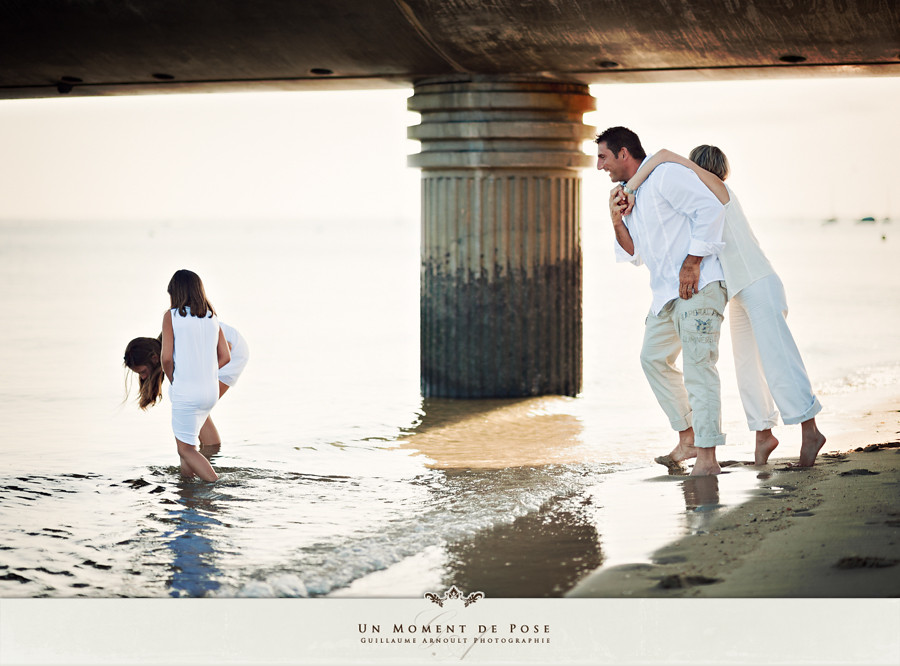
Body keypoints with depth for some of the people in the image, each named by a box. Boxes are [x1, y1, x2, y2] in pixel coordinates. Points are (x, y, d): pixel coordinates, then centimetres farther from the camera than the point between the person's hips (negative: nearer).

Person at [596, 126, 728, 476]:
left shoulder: (665, 176, -9)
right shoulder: (630, 196, 19)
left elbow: (710, 207, -19)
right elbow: (635, 254, 18)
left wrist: (692, 262, -22)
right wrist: (617, 221, 1)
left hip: (698, 285, -10)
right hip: (666, 293, 10)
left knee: (698, 365, -14)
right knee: (654, 358, 16)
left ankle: (707, 457, -17)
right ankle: (688, 438, 24)